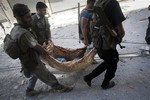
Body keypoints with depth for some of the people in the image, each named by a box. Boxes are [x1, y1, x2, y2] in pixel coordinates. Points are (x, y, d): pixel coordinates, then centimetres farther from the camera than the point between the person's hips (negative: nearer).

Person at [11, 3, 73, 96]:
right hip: (34, 62, -9)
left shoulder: (14, 29, -3)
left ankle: (30, 91, 52)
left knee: (34, 75, 33)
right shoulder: (24, 33, -35)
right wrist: (46, 53, -1)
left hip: (27, 61, 9)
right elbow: (37, 47, -22)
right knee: (49, 77, 12)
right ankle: (59, 87, 34)